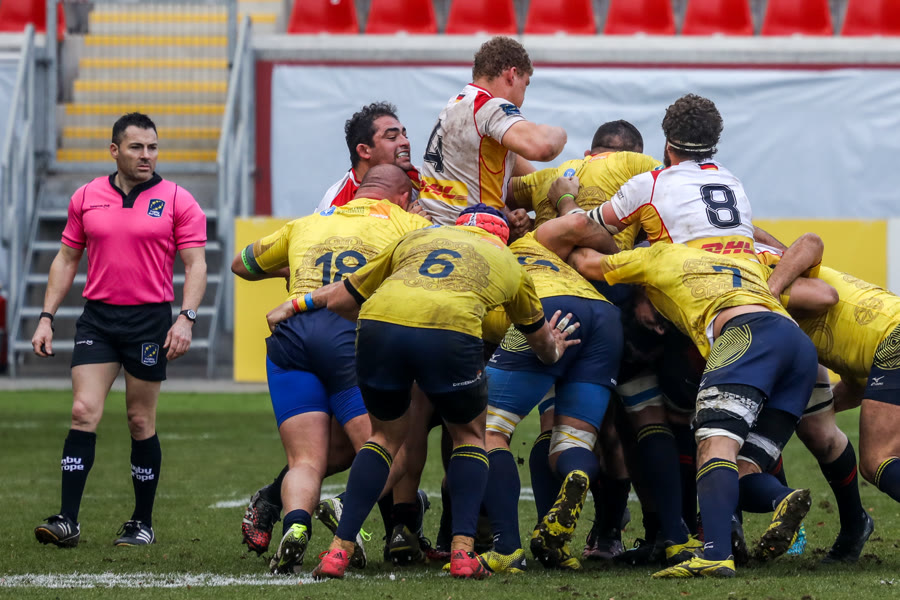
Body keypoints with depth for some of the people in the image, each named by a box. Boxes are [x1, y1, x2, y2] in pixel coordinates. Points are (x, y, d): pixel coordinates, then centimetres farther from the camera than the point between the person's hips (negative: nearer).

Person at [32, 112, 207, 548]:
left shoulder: (177, 201, -1)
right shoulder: (86, 198, 8)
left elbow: (195, 265, -3)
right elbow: (66, 259, 14)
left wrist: (186, 318, -16)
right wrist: (47, 318, 7)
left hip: (150, 320, -2)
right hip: (97, 317, 2)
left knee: (141, 422, 3)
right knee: (84, 413, -9)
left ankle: (142, 523, 15)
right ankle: (68, 520, -11)